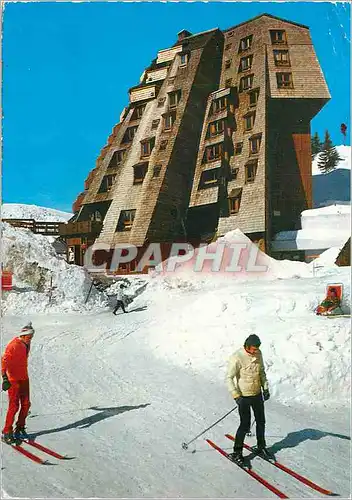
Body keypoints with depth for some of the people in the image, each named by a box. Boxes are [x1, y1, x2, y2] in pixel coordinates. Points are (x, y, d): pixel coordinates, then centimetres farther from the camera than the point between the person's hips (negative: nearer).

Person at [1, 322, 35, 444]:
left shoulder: (26, 345, 8)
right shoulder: (13, 345, -17)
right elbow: (4, 361, -23)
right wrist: (5, 378, -31)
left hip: (24, 378, 8)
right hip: (13, 380, -8)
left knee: (26, 404, 7)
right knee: (14, 406, -6)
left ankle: (20, 428, 21)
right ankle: (6, 432, 6)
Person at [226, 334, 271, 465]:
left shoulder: (258, 354, -4)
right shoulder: (237, 357, -23)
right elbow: (229, 378, -19)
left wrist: (265, 388, 9)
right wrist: (236, 396, -24)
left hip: (257, 394, 6)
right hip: (244, 396, -6)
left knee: (261, 422, 15)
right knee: (245, 425, -4)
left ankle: (261, 448, 34)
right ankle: (237, 453, 12)